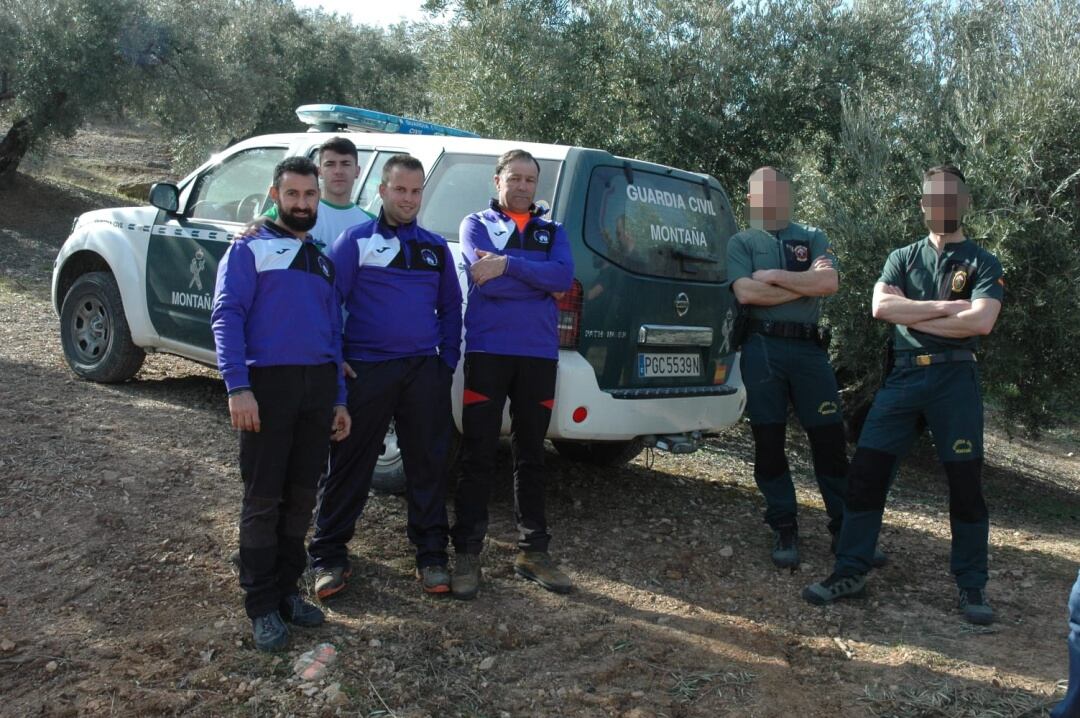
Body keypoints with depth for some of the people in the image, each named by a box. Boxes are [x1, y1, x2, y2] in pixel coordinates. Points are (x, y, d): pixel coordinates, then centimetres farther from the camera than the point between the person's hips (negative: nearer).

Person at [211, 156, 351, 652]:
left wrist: (339, 399, 15)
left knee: (301, 495, 11)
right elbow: (226, 316, -8)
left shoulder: (322, 259, 21)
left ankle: (286, 590, 24)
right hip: (268, 383, -5)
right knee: (263, 499, 0)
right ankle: (262, 607, 10)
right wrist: (238, 387, -19)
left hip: (319, 387, 6)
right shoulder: (250, 249, 3)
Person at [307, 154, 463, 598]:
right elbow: (327, 301, -1)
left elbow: (450, 308, 18)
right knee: (350, 464, 3)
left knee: (428, 464, 7)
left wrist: (449, 360, 9)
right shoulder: (356, 241, 1)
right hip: (366, 369, -3)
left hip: (425, 371, 3)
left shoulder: (436, 247, 13)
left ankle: (431, 556, 19)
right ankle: (329, 556, 15)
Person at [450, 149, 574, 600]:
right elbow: (486, 283, -12)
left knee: (531, 456, 10)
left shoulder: (552, 232, 15)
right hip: (487, 352, -3)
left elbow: (564, 275, -8)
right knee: (478, 457, -1)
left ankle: (533, 551, 20)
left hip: (539, 356, 3)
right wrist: (541, 280, -7)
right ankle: (467, 554, 9)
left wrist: (508, 264, -17)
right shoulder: (477, 224, 7)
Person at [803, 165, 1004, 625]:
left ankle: (972, 585, 14)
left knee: (966, 482, 0)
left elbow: (981, 321, -12)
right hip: (904, 375, 2)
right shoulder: (903, 258, 14)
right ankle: (850, 571, 8)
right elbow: (880, 306, -5)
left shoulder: (982, 263, 6)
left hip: (955, 377, -2)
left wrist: (912, 316, -6)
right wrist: (945, 307, -10)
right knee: (866, 471, -2)